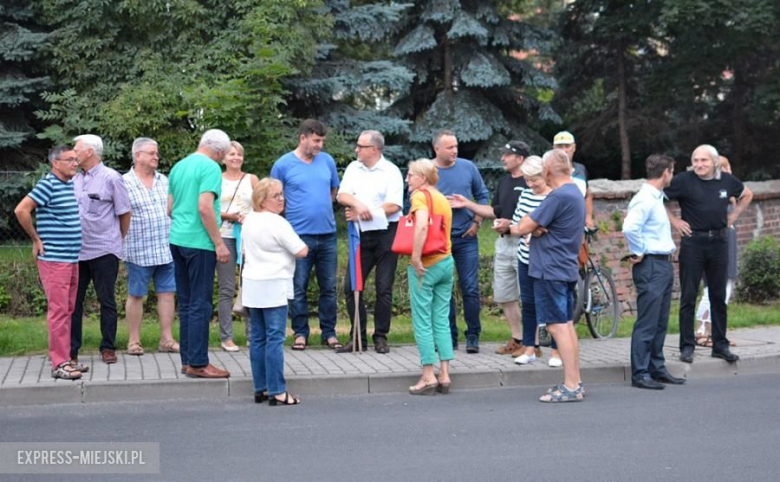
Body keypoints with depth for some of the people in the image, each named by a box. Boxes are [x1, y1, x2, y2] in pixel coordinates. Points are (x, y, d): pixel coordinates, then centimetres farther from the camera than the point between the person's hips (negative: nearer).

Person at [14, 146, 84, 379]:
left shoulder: (70, 184, 12)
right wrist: (36, 240, -12)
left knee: (68, 310, 12)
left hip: (72, 258, 8)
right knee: (58, 310, -6)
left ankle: (65, 358, 20)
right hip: (54, 259, -8)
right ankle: (59, 364, -2)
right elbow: (21, 210, -20)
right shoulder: (48, 184, -13)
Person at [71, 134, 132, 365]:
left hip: (104, 251, -4)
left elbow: (124, 213, -1)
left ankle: (108, 348, 15)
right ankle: (71, 350, 12)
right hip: (77, 250, 5)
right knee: (73, 301, 5)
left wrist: (119, 240, 7)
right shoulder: (75, 180, 9)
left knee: (107, 301, 5)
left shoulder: (111, 178, -6)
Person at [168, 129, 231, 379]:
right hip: (199, 242, -8)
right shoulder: (210, 167, -10)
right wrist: (219, 243, -16)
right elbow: (205, 208, -20)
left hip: (177, 239, 8)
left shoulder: (179, 166, 15)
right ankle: (198, 364, -1)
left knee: (186, 303, 12)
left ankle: (187, 360, 16)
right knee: (200, 305, -3)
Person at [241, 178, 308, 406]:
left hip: (252, 285, 8)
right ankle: (277, 392, -7)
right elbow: (301, 251, -13)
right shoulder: (278, 223, -14)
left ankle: (260, 389, 14)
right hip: (274, 286, -8)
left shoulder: (248, 220, 10)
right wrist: (301, 244, 7)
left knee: (257, 338, 10)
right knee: (275, 338, -7)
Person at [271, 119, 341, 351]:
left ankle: (329, 332, 18)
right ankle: (300, 332, 13)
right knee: (298, 288, 2)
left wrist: (321, 208, 11)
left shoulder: (327, 160, 8)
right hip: (299, 235, -3)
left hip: (327, 234, 3)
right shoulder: (283, 164, -3)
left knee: (329, 287, 8)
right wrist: (296, 213, 4)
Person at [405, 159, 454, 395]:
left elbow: (421, 226, -25)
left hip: (426, 265, -7)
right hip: (446, 261, 8)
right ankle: (444, 375, 10)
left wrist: (416, 257, -21)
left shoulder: (420, 195, -9)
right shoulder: (442, 198, 15)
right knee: (441, 321, 10)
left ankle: (429, 377, 1)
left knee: (423, 322, -1)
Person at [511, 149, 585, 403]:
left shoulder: (558, 196, -19)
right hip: (567, 268, 10)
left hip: (550, 270, -10)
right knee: (567, 325, 13)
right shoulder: (576, 193, 13)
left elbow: (523, 227, -18)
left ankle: (571, 387, -5)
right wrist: (535, 227, -9)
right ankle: (575, 382, 19)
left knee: (558, 326, -7)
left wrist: (515, 227, 4)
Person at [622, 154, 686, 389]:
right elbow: (630, 228, -30)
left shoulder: (656, 197, 16)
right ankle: (640, 374, -3)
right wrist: (638, 253, -17)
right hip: (650, 266, -10)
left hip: (663, 265, 10)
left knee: (660, 322, 14)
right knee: (647, 323, -7)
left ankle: (657, 369, 22)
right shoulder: (645, 199, -16)